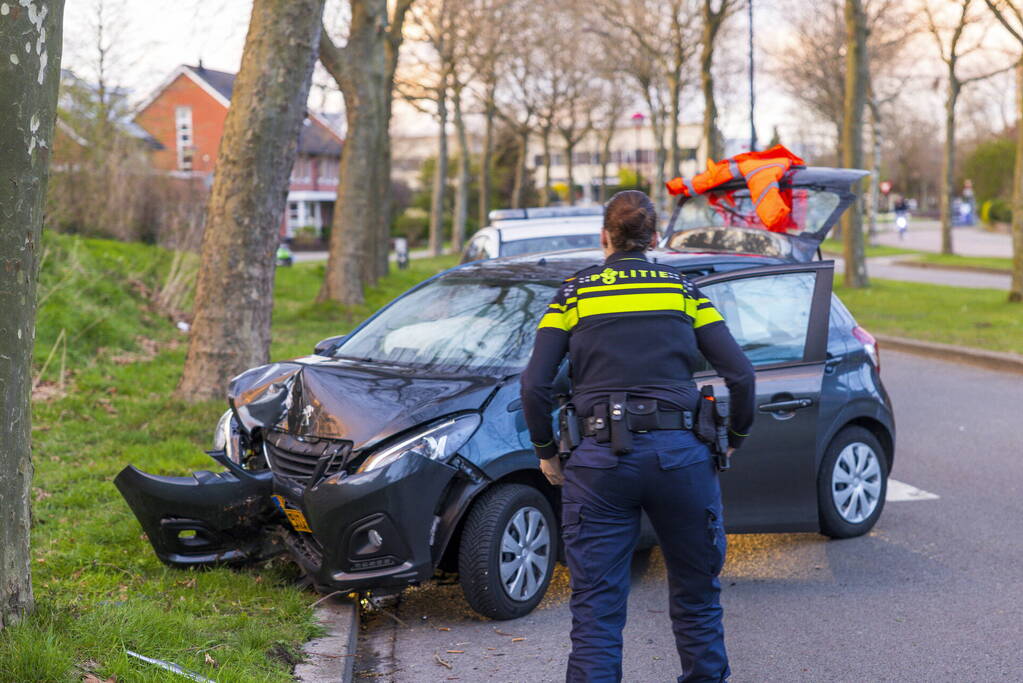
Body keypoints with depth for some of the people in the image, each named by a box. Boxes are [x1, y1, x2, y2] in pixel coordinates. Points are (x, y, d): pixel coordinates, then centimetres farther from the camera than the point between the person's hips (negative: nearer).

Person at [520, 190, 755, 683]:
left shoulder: (574, 293, 7)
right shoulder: (681, 288, 10)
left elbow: (534, 387, -1)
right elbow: (740, 374, 3)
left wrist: (546, 452, 12)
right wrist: (733, 439, 18)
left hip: (600, 460, -1)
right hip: (680, 454, 1)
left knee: (596, 610, 3)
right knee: (697, 597, 17)